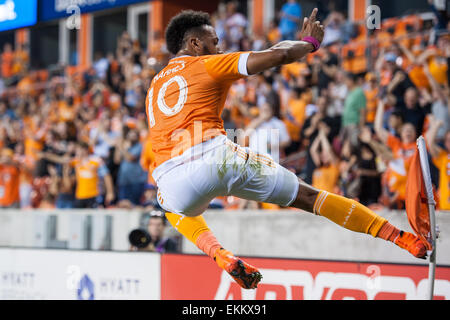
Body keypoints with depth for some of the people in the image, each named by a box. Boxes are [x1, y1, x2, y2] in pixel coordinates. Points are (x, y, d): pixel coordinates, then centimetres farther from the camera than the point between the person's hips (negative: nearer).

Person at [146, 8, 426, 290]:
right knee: (308, 196, 9)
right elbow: (278, 55, 5)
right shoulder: (206, 65, 11)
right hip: (216, 159, -4)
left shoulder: (155, 84, 28)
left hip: (172, 181, 4)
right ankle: (400, 236, 8)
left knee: (172, 206, 42)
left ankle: (219, 254, 17)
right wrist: (310, 42, 25)